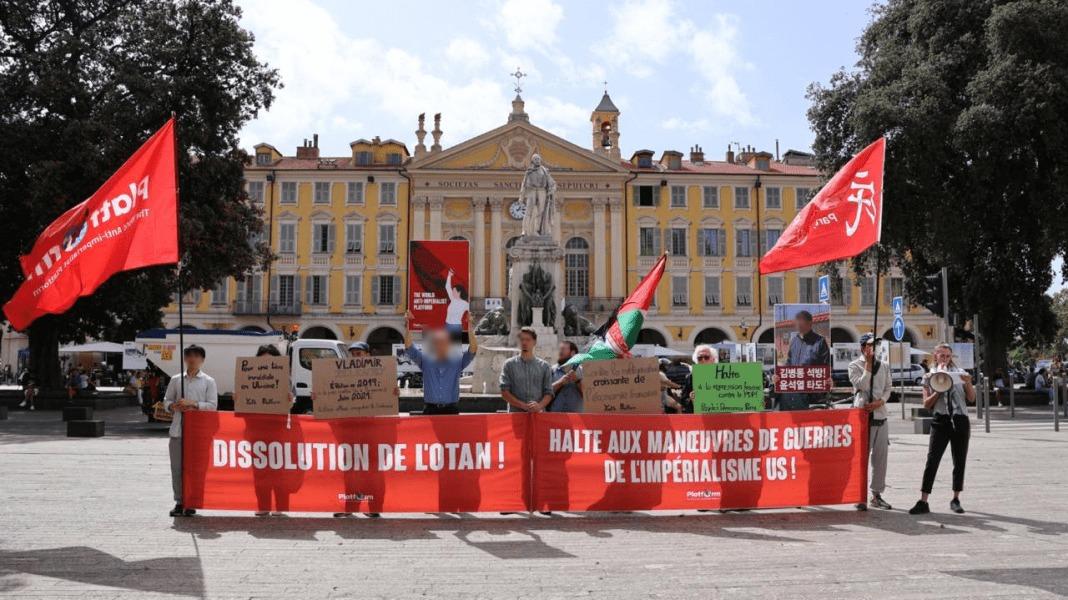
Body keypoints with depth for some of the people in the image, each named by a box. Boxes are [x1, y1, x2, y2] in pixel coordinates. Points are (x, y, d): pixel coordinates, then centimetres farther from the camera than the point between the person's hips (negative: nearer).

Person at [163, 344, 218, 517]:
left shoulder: (208, 381, 5)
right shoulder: (176, 380, 12)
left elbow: (212, 406, -3)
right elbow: (166, 400, 15)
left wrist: (192, 404, -13)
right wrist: (174, 406, -7)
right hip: (178, 430, 3)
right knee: (177, 467, 2)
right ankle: (179, 502, 11)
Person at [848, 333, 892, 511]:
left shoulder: (883, 366, 14)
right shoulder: (854, 366, 0)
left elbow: (888, 388, 12)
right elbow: (862, 385, -14)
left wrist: (879, 402, -6)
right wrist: (868, 363, -9)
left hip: (880, 415, 5)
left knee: (881, 456, 7)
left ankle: (877, 494, 15)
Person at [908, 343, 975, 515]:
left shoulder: (959, 373, 9)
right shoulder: (930, 377, 7)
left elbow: (971, 399, 6)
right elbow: (926, 404, 2)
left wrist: (968, 383, -10)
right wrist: (938, 392, -12)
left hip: (960, 420, 1)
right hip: (941, 421, -1)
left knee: (960, 461, 6)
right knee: (932, 460, -8)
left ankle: (956, 499, 18)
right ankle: (923, 502, -9)